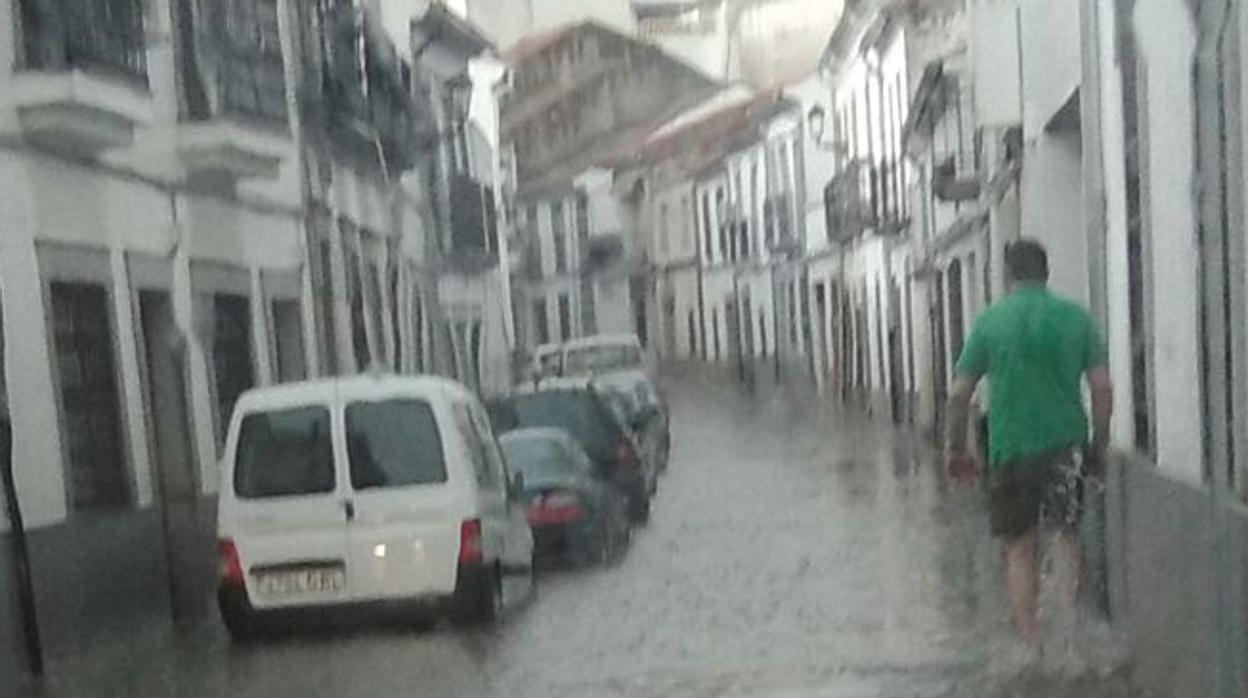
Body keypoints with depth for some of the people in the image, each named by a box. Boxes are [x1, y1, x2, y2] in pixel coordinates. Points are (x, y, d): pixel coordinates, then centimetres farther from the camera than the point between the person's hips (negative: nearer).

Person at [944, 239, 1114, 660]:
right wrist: (1100, 444, 10)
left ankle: (1033, 644, 11)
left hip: (1010, 449, -1)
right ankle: (1071, 604, 1)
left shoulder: (990, 321, -2)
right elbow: (1102, 387, 0)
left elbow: (959, 393, -2)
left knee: (1019, 550, 9)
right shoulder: (1075, 317, 2)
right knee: (1065, 529, 22)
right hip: (1066, 443, 1)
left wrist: (954, 446, 9)